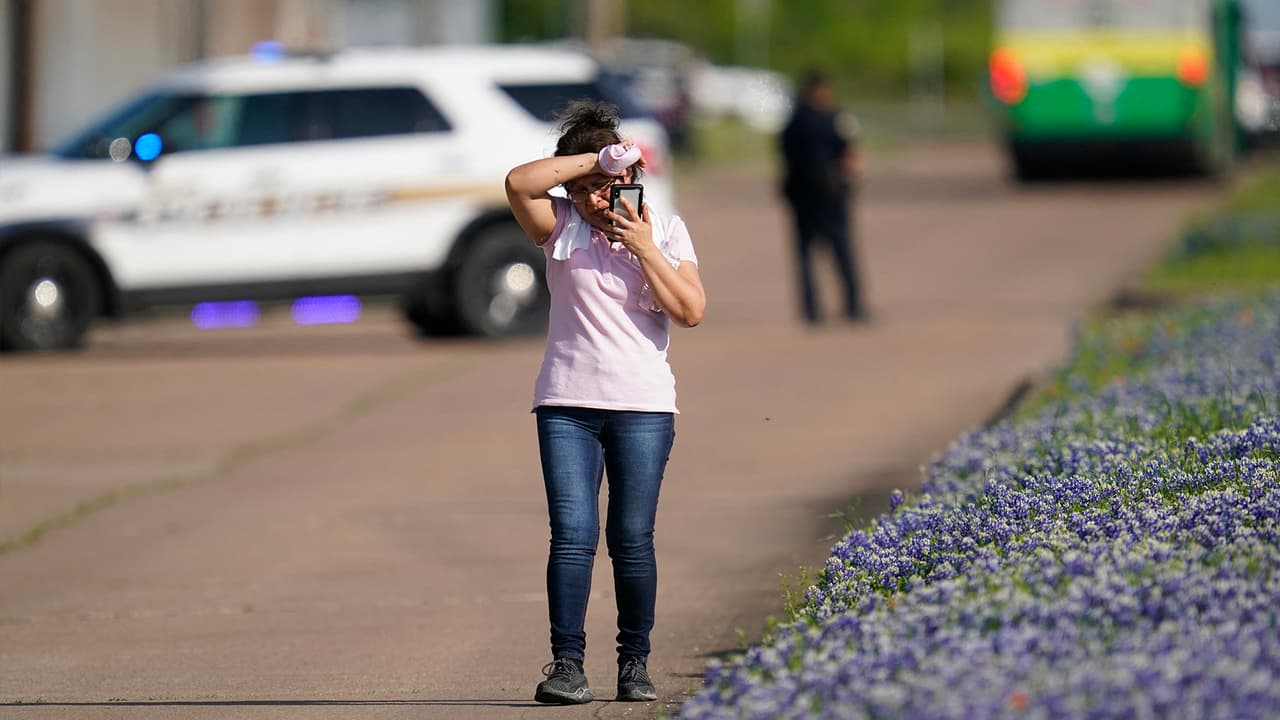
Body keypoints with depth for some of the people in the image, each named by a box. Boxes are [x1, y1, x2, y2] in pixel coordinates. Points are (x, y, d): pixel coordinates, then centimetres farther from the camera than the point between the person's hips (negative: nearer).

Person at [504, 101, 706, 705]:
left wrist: (644, 248, -9)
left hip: (643, 406, 0)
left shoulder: (665, 230, 8)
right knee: (572, 536, -9)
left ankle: (635, 663, 10)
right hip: (567, 404, 0)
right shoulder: (560, 226, 5)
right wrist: (597, 158, -14)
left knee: (632, 541, 1)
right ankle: (567, 665, -10)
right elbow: (519, 183, -15)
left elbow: (691, 311, -3)